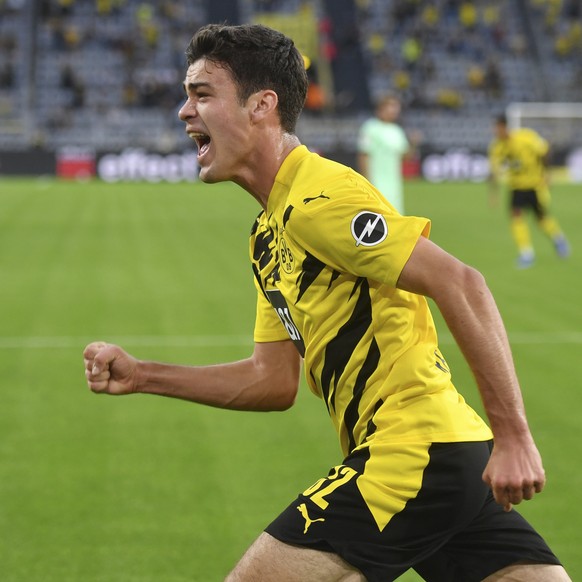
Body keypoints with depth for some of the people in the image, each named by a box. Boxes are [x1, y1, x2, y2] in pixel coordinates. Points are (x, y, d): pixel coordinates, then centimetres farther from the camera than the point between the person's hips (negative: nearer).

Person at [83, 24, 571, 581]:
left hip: (411, 456, -9)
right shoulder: (269, 233, 17)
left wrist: (512, 435, -23)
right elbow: (274, 380, 19)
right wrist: (141, 376, 15)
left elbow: (460, 285, -21)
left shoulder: (319, 196, -13)